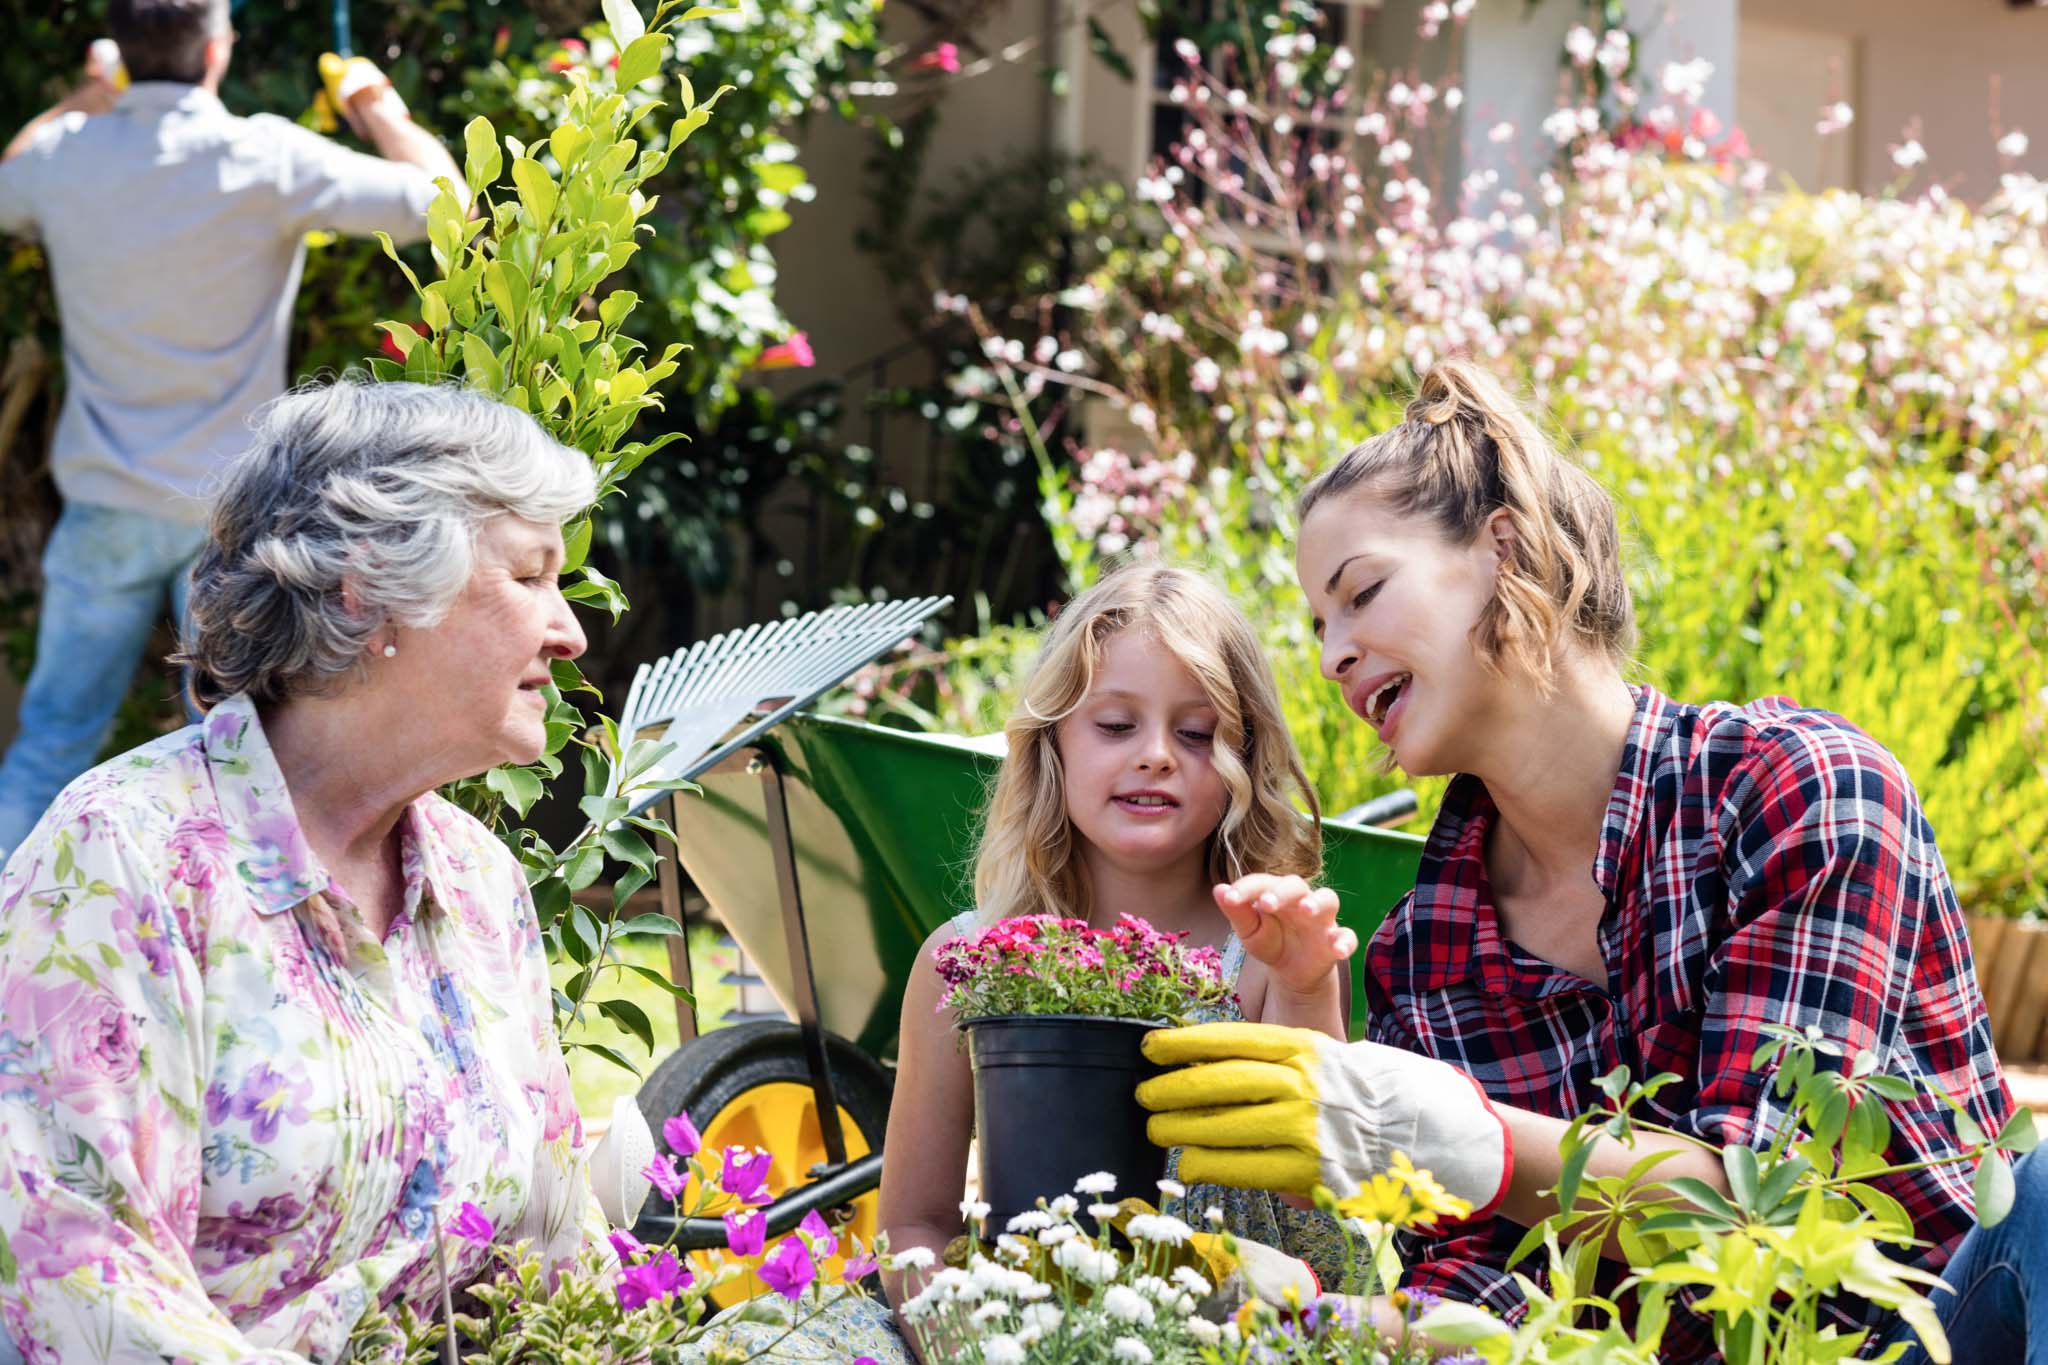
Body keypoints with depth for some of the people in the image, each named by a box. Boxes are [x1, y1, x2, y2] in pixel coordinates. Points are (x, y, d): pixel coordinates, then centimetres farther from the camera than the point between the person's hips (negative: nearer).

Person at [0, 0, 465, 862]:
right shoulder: (264, 160, -15)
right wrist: (378, 103, 6)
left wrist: (81, 102, 28)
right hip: (229, 507, -3)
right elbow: (438, 199, -11)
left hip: (105, 507, 3)